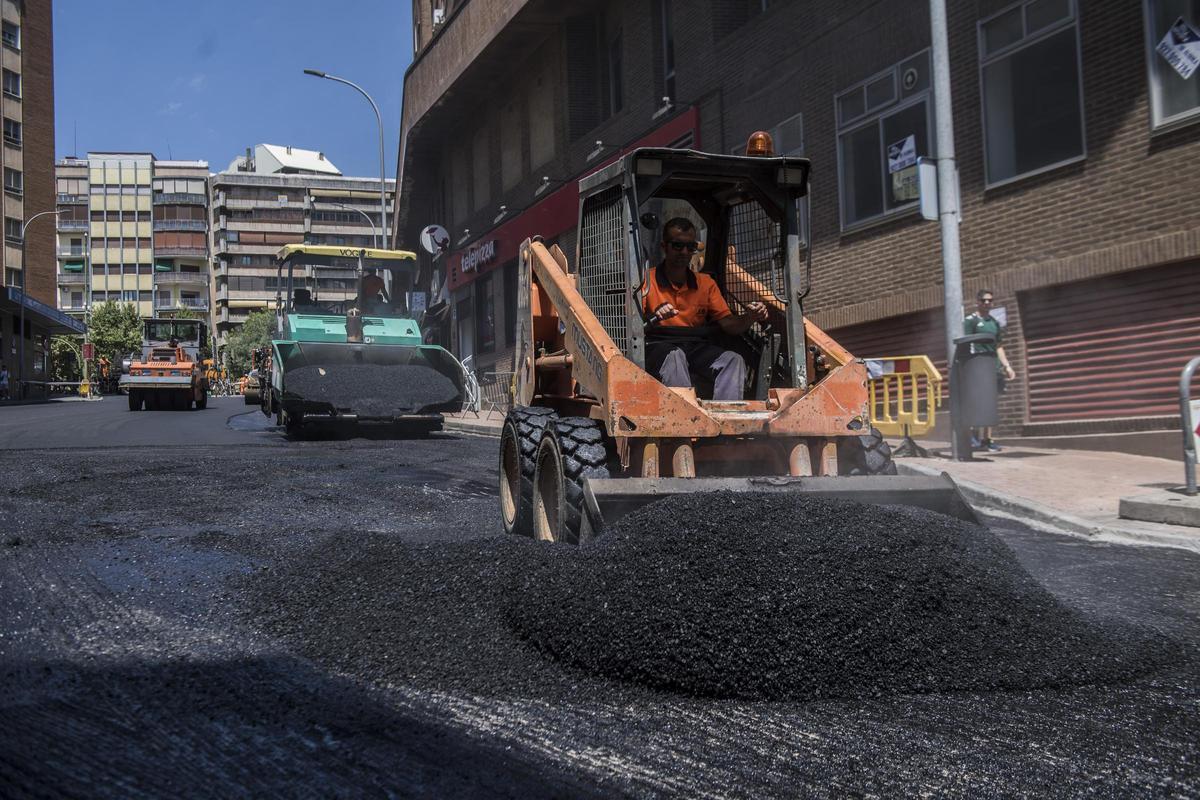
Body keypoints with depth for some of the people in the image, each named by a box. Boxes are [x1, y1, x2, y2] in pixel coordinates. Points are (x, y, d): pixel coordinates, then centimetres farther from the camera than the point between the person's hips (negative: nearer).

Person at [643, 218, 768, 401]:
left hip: (696, 346, 4)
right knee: (674, 356, -38)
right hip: (658, 346, -4)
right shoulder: (646, 281, 0)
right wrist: (653, 319, -31)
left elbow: (727, 324, 6)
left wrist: (749, 318, -16)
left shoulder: (706, 284, 15)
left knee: (733, 360, -23)